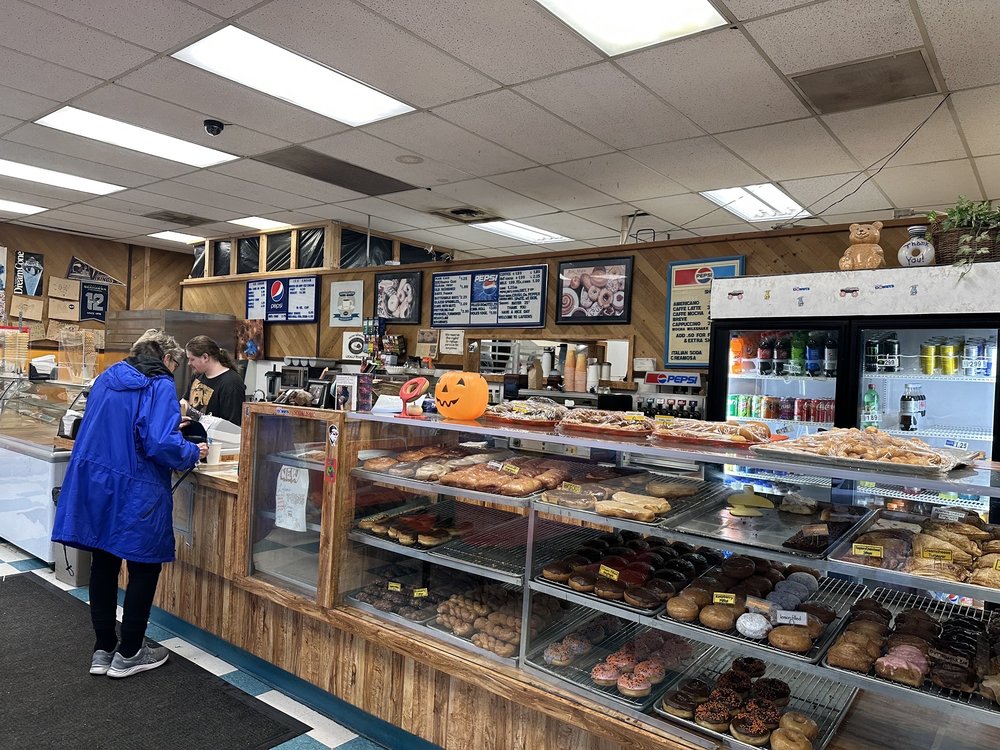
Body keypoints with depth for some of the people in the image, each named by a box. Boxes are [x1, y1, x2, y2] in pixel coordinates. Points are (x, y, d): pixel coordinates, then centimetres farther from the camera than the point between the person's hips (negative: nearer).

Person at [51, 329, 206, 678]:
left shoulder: (106, 377, 11)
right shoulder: (160, 386, -13)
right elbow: (161, 444, -23)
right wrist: (194, 452, -4)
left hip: (94, 483, 8)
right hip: (134, 491, -7)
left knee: (104, 564, 16)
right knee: (145, 566, 8)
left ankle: (103, 650, 28)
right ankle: (128, 654, 18)